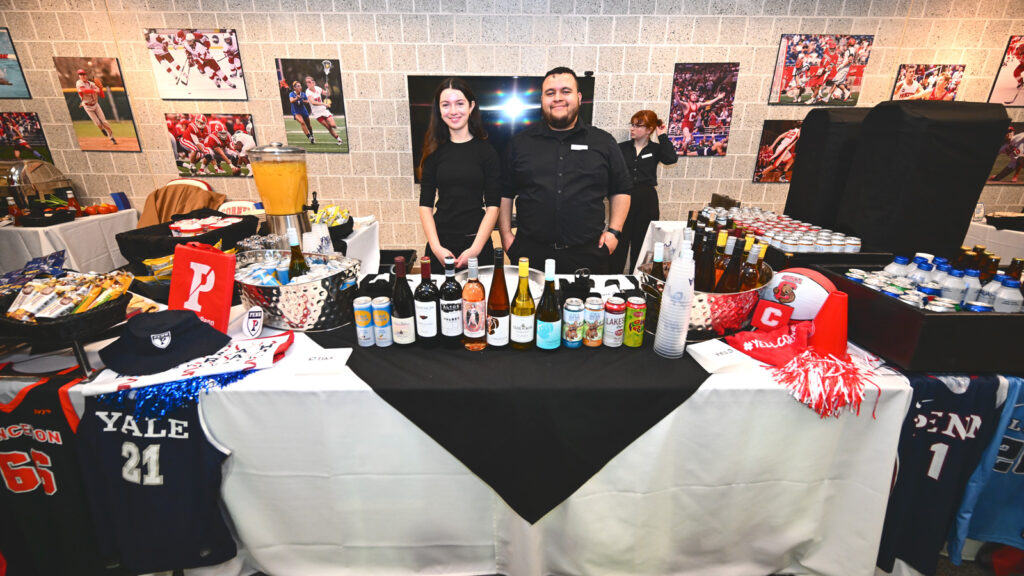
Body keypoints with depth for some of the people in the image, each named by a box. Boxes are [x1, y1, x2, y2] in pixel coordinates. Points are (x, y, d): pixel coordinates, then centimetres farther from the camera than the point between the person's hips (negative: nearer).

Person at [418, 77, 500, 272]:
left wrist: (475, 248, -13)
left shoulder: (486, 150, -1)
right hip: (440, 243, 2)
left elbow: (493, 205, -5)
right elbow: (425, 205, 2)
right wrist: (436, 247, -9)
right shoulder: (435, 151, 5)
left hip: (477, 243, -2)